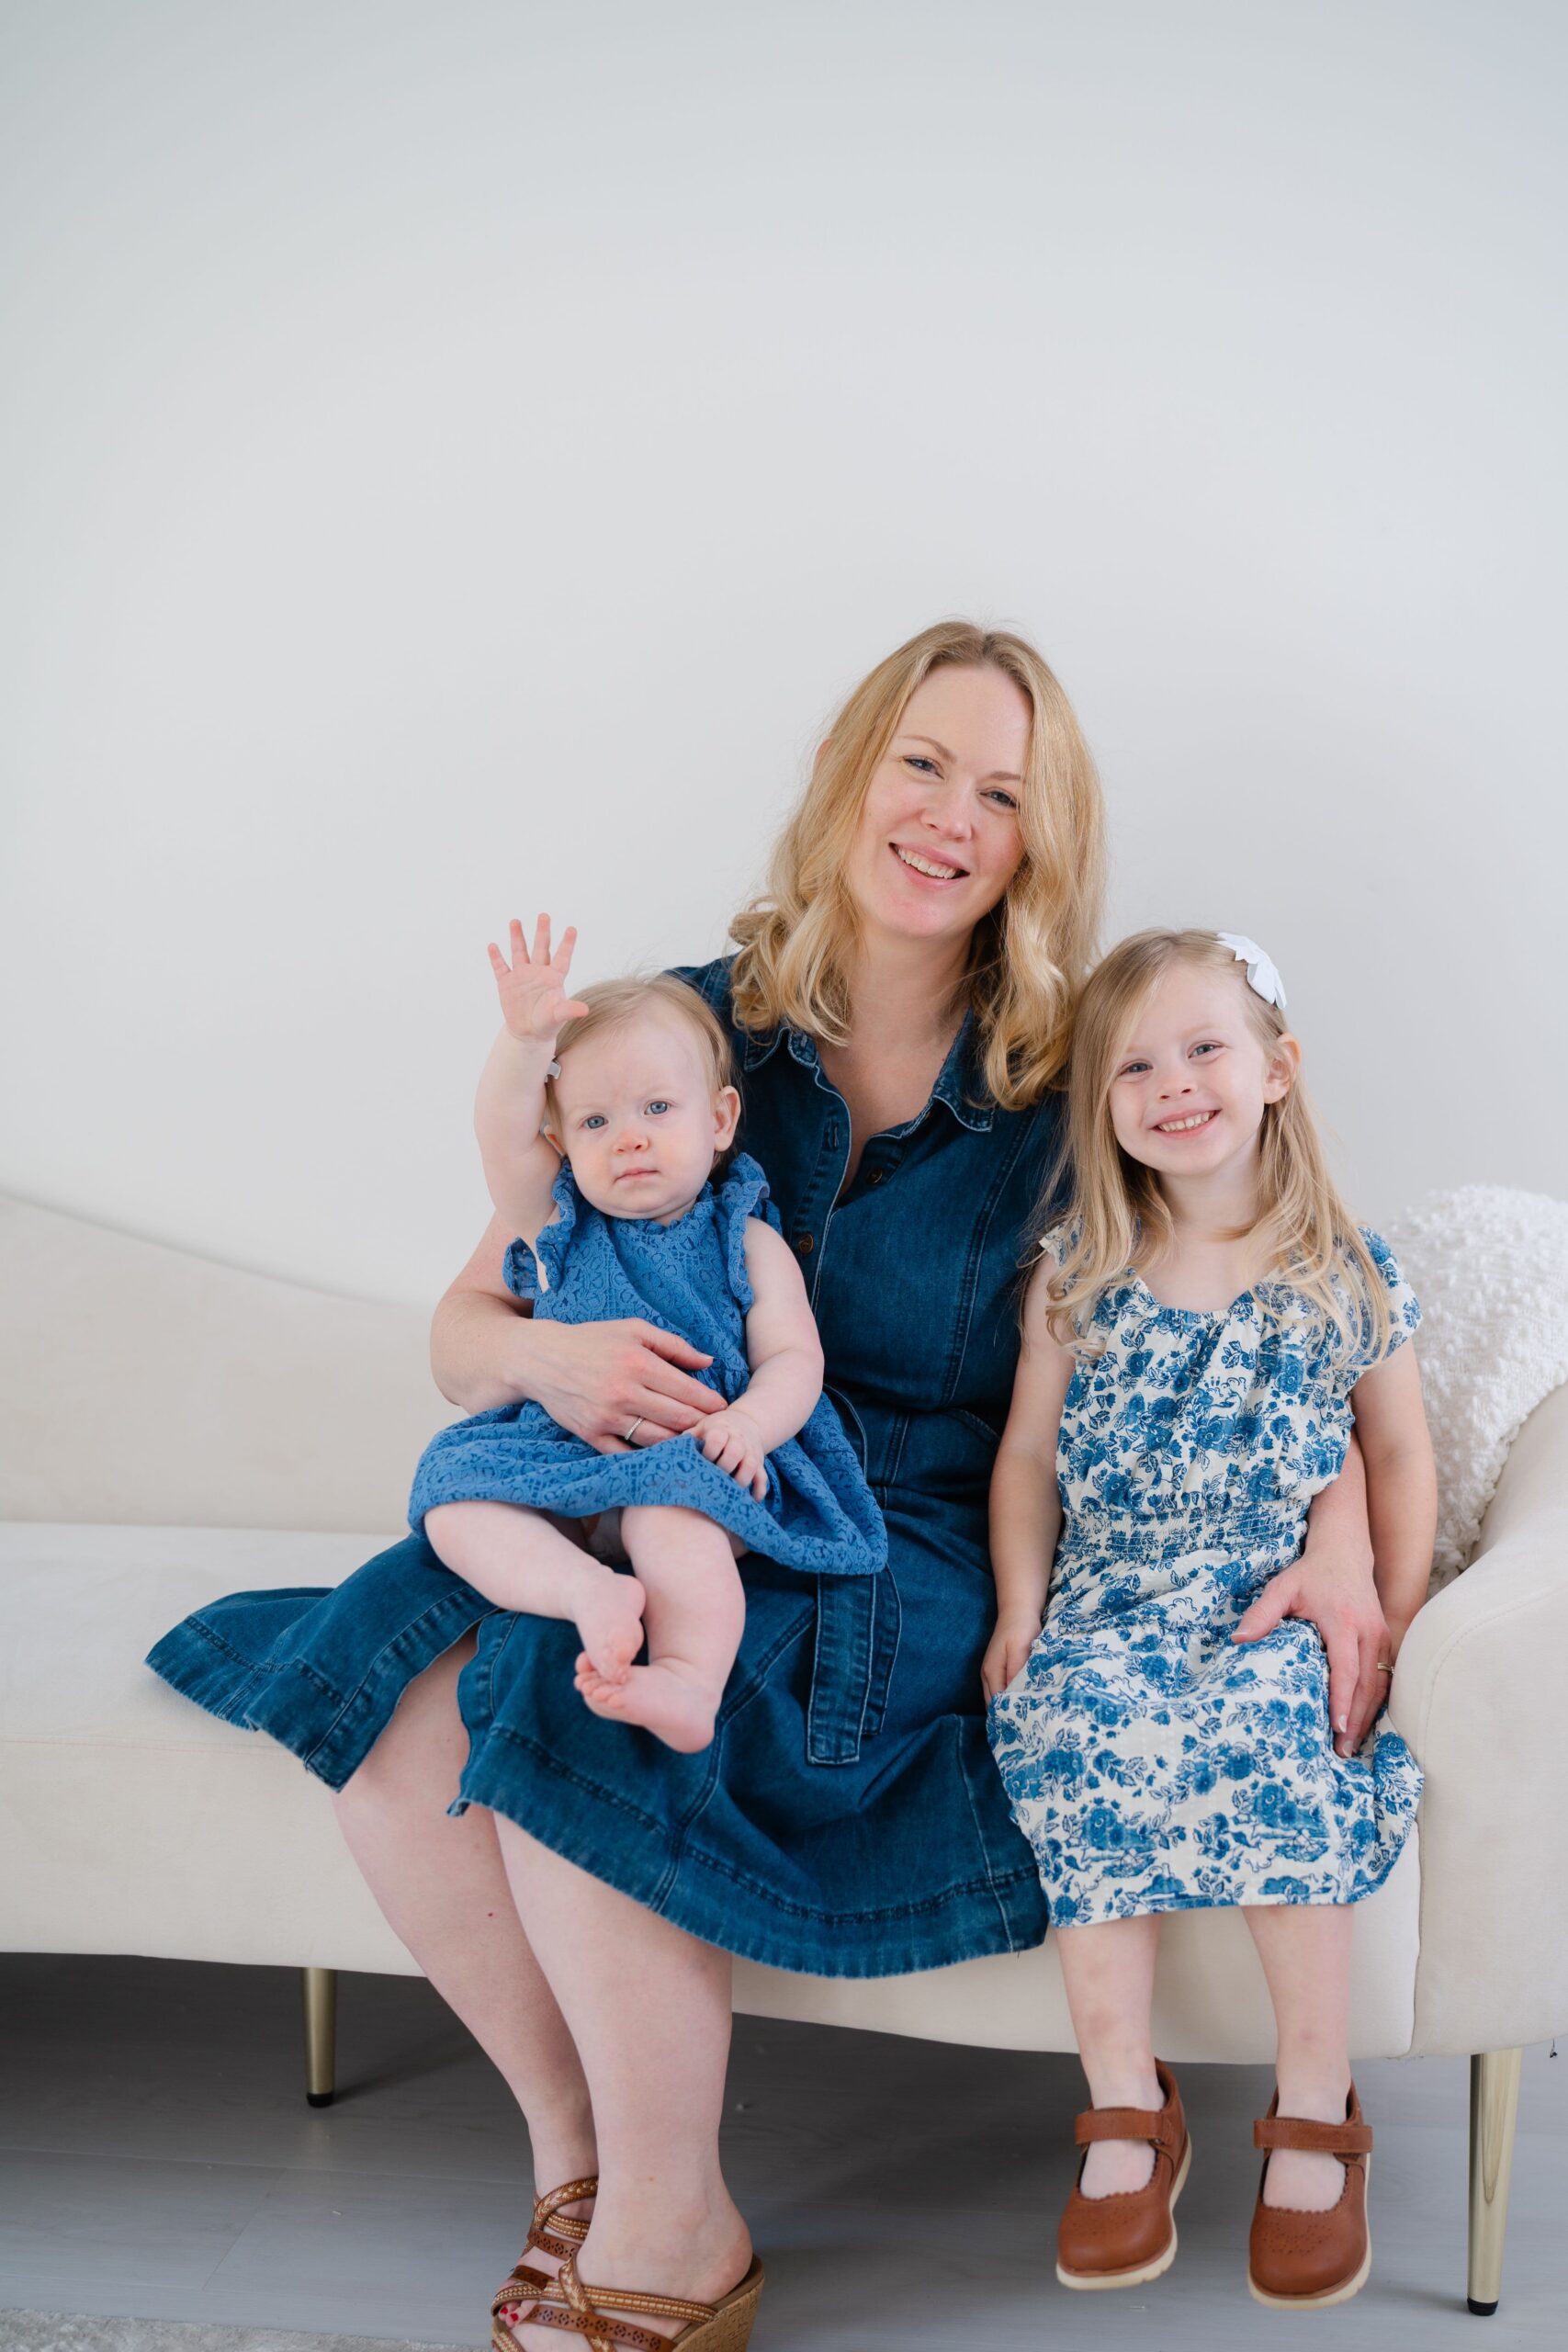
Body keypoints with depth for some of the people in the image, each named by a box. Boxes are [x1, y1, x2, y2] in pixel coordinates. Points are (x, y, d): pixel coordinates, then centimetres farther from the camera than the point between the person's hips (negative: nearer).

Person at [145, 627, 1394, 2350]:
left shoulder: (1065, 1093, -1)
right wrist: (549, 1356, -20)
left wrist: (1341, 1535, -15)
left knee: (577, 1711, -30)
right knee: (402, 1696, -25)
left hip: (911, 1573, -3)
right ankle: (574, 2141, -4)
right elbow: (460, 1332, 5)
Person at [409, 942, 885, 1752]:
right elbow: (503, 1135, -7)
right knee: (452, 1501, -23)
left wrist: (750, 1421, -22)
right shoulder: (560, 1225, 12)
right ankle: (593, 1590, -40)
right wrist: (525, 1040, -26)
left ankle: (690, 1685, -48)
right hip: (557, 1456, 3)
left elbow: (794, 1360, 1)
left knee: (671, 1513, -37)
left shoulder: (746, 1243, 9)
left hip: (690, 1462, -3)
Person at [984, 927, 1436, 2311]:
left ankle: (1316, 2114, -18)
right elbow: (1031, 1452, 12)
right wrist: (1020, 1609, 0)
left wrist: (1392, 1624, 0)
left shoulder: (1348, 1275, 6)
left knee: (1267, 1736, -34)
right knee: (1081, 1731, -31)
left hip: (1281, 1610, -1)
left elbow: (1399, 1454, 12)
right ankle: (1128, 2110, -18)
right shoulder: (1078, 1275, 9)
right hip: (1108, 1607, 2)